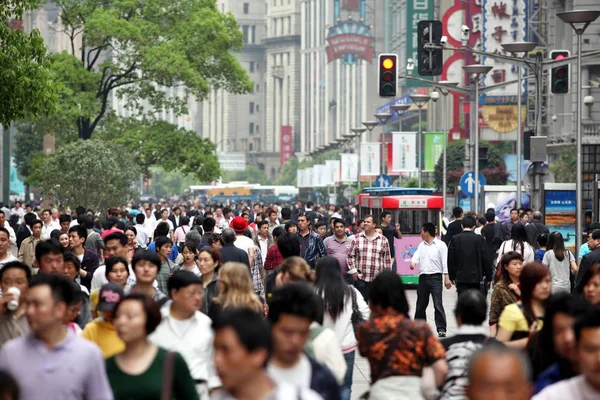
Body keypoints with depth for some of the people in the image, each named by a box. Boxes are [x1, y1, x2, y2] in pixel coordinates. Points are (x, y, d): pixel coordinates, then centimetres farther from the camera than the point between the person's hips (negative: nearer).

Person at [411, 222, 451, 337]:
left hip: (435, 277, -6)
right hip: (423, 277, 6)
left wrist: (446, 277, -11)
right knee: (421, 304, 12)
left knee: (438, 304, -10)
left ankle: (441, 329, -9)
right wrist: (413, 262, -20)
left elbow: (445, 262, -5)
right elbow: (416, 256, 3)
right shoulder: (421, 245, 15)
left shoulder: (440, 245, -3)